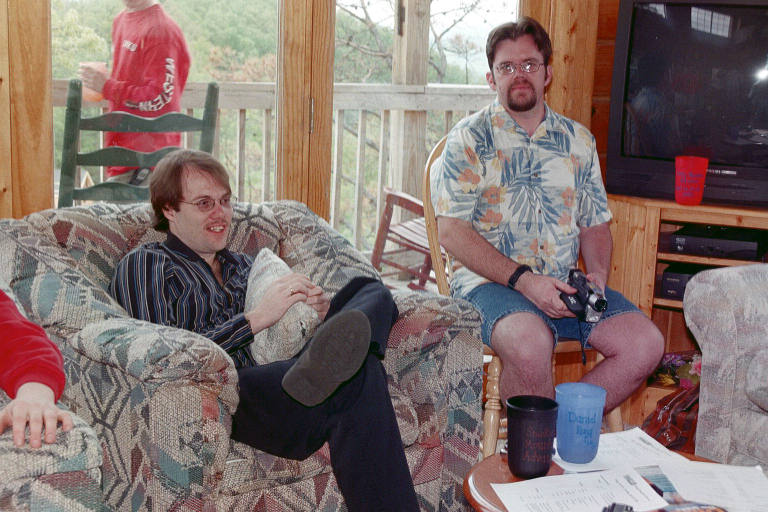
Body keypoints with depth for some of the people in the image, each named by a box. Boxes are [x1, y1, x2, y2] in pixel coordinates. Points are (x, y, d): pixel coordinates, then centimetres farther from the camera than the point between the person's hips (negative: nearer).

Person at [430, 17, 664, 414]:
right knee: (530, 344, -35)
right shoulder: (469, 138, 1)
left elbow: (595, 225, 21)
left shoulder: (578, 140, 16)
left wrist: (597, 273, -1)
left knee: (645, 343, -15)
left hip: (566, 285, 5)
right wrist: (523, 279, -18)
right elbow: (452, 233, -8)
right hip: (490, 281, -5)